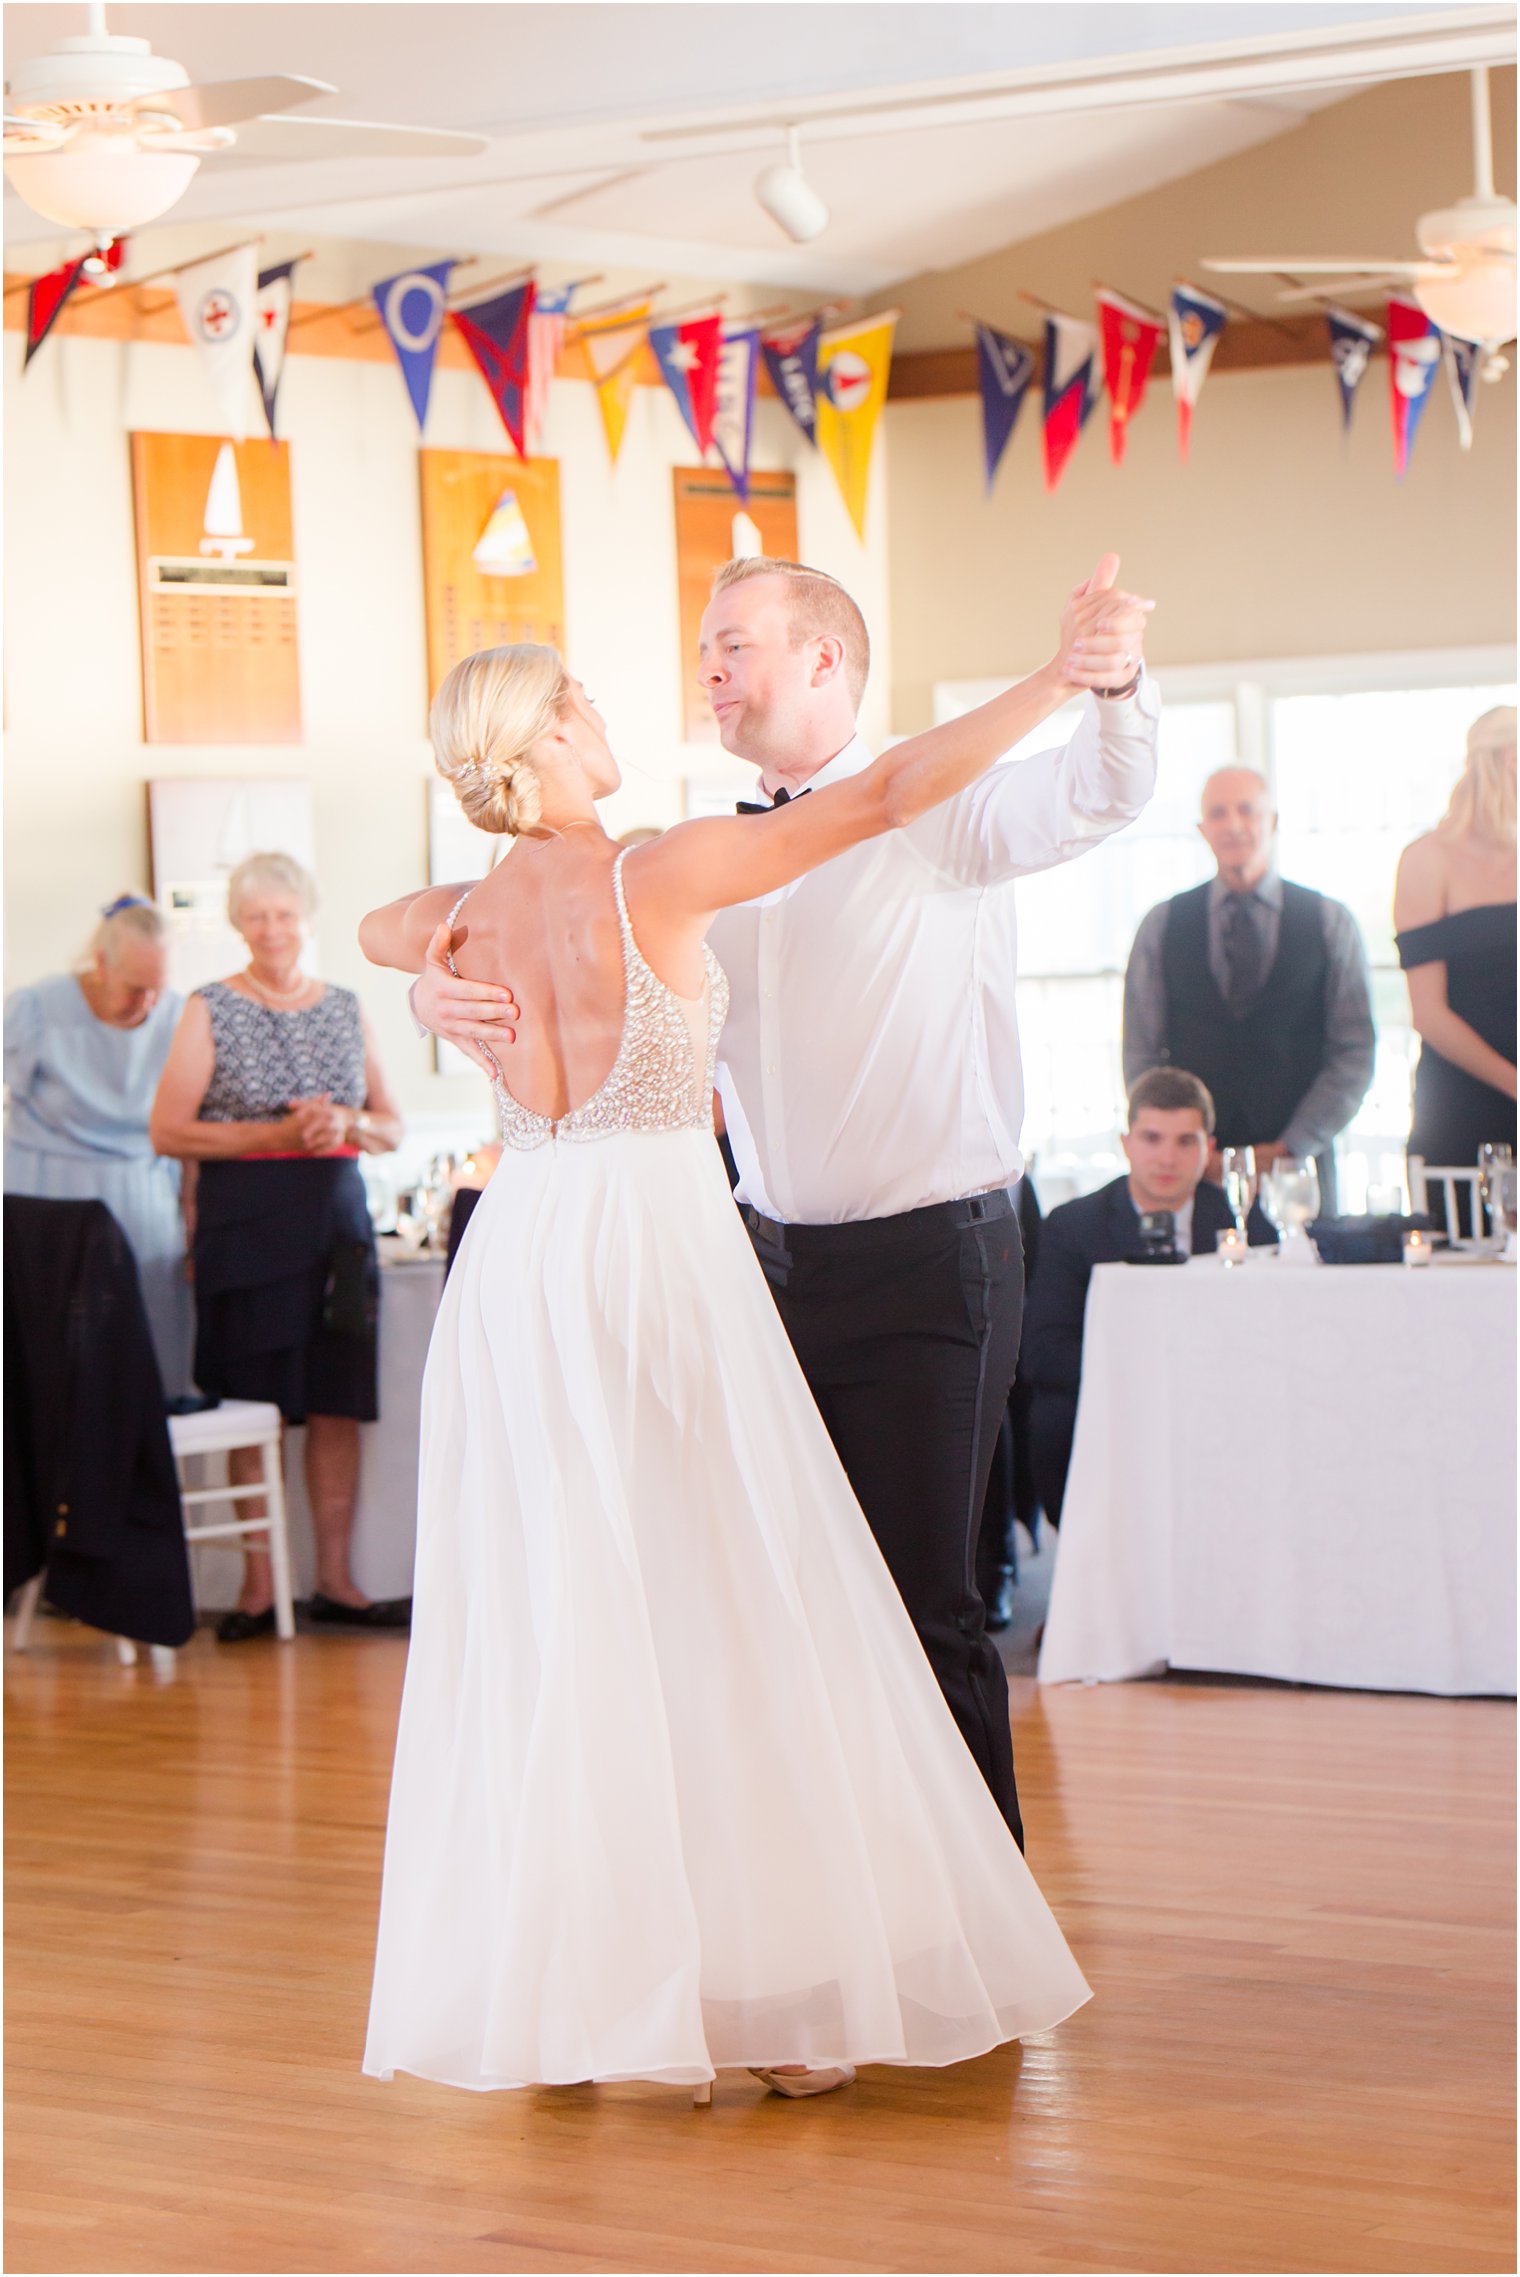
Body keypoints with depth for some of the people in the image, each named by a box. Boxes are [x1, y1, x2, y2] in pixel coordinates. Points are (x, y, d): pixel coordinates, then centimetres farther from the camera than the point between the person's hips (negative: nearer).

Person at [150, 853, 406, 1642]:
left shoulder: (344, 1008, 13)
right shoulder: (211, 1009, 1)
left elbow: (391, 1125, 16)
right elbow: (167, 1131, -6)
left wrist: (346, 1123, -7)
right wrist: (278, 1133, -13)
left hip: (336, 1213, 4)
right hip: (245, 1218, -3)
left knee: (338, 1399, 2)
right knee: (254, 1403, -2)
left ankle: (335, 1578, 7)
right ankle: (258, 1585, 3)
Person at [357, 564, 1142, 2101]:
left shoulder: (473, 919, 5)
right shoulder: (666, 876, -11)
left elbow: (374, 925, 31)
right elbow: (888, 797, -12)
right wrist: (1061, 676, -9)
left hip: (517, 1266, 5)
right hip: (659, 1250, -5)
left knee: (542, 1625, 8)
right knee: (723, 1617, 1)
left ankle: (556, 1981, 12)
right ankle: (772, 1990, 4)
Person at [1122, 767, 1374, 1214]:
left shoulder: (1330, 922, 7)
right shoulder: (1161, 926, 9)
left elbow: (1354, 1052, 3)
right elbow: (1141, 1054, 8)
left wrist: (1293, 1146, -7)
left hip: (1299, 1159, 0)